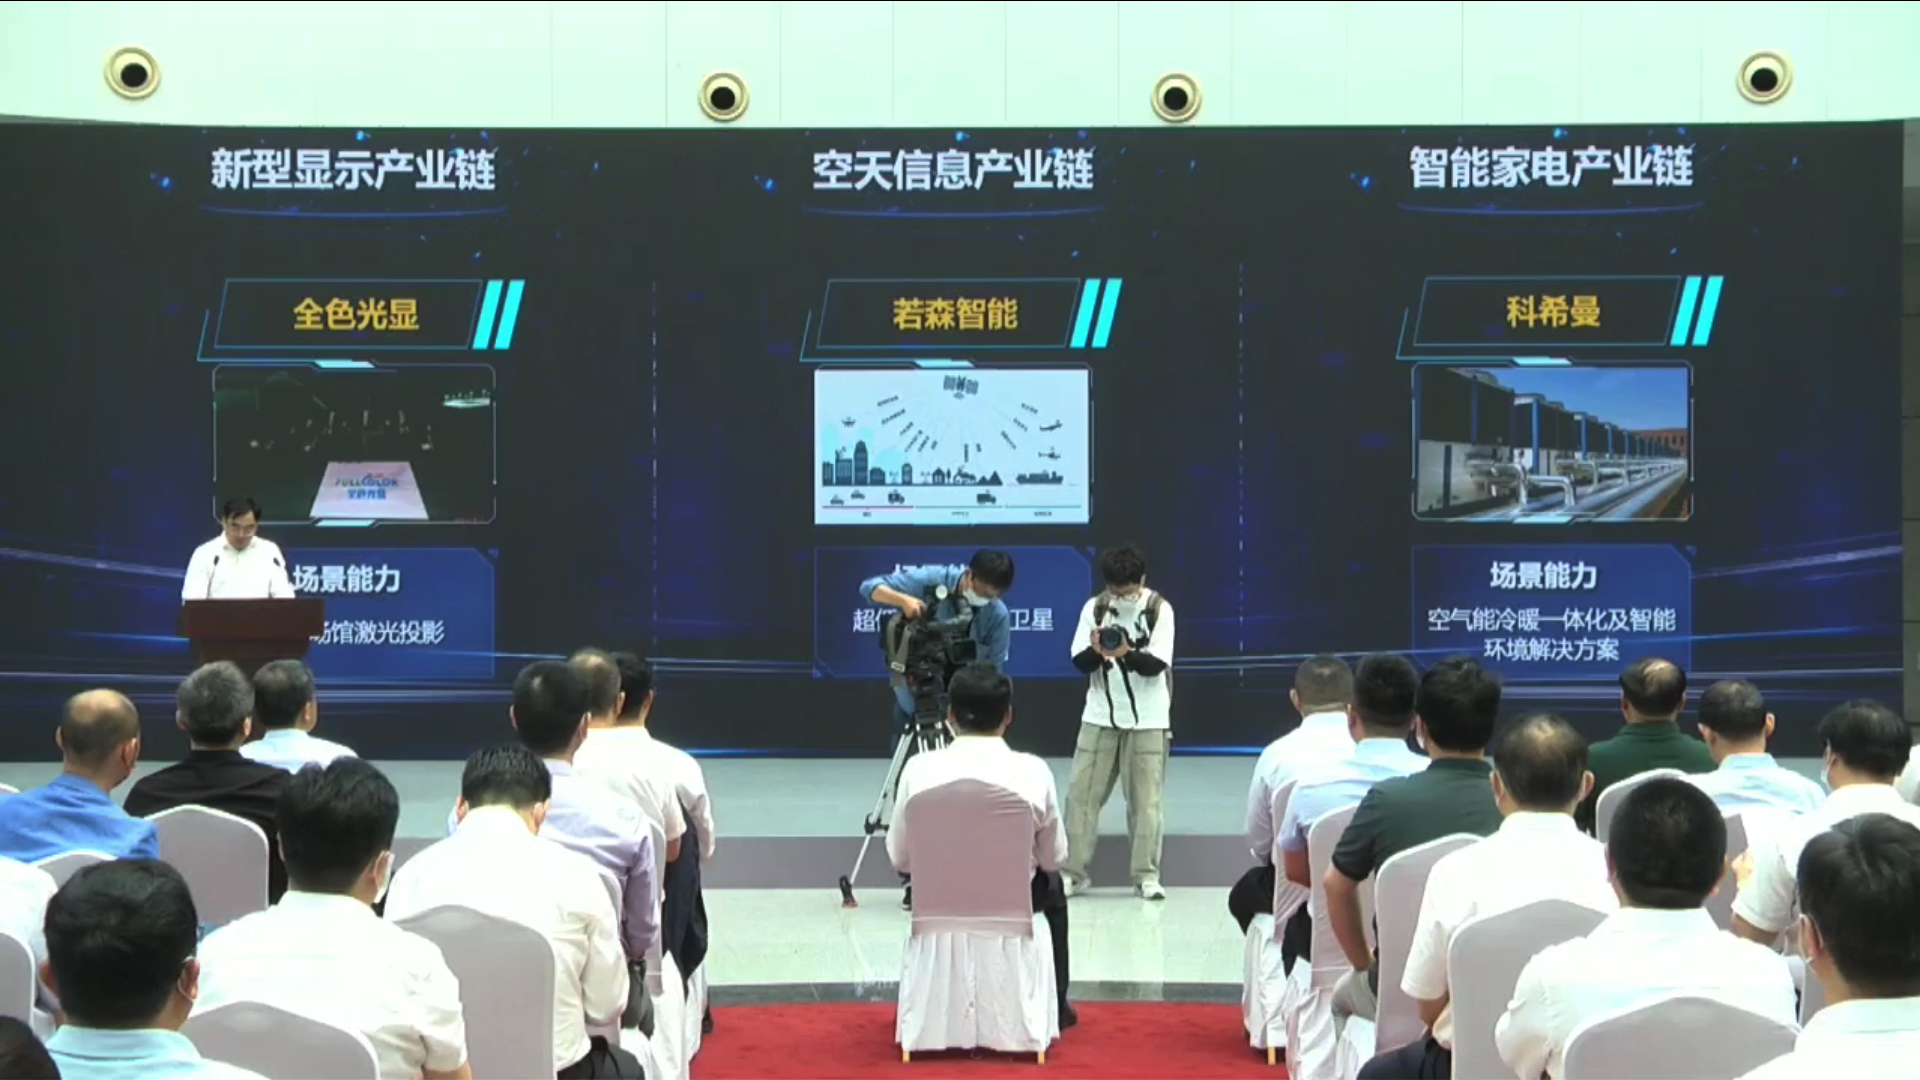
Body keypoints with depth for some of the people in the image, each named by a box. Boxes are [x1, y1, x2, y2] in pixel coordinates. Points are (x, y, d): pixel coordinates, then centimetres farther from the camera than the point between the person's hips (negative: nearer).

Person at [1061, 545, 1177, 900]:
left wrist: (1126, 653, -31)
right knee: (1082, 793, 1)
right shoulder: (1094, 608, 0)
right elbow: (1079, 663, -2)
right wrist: (1096, 650, -24)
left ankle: (1146, 875, 8)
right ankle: (1073, 871, 9)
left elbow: (1157, 665, -13)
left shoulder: (1160, 609, -7)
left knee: (1145, 798, 0)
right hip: (1100, 717, 2)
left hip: (1147, 721, -2)